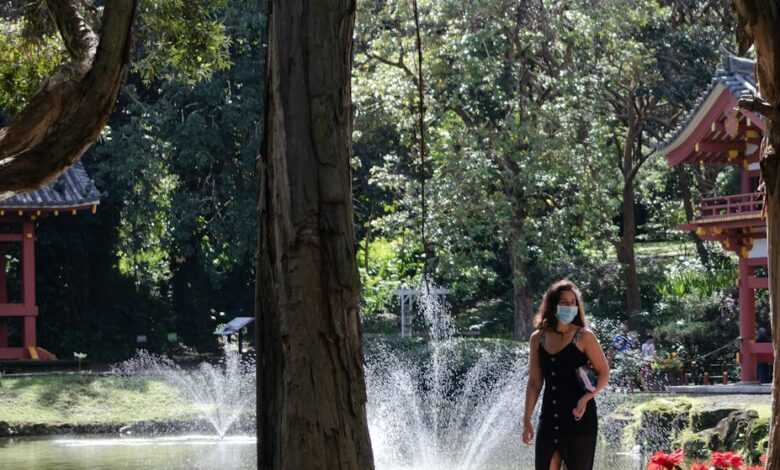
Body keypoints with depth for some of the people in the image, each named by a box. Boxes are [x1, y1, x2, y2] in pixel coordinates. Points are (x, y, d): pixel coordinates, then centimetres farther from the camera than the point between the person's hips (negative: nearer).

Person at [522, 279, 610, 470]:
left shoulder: (583, 337, -3)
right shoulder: (538, 339, 8)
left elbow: (604, 373, -1)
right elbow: (534, 382, 12)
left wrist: (586, 398, -16)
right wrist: (527, 420, 8)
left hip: (579, 418, -4)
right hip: (549, 419, 4)